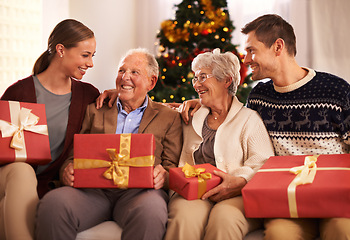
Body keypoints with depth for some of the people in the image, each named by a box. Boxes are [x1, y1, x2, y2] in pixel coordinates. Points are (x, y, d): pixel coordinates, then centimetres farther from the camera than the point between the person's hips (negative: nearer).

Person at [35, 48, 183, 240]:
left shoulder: (169, 118, 19)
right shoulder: (94, 110, 24)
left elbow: (172, 166, 12)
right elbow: (75, 154, 18)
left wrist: (163, 176, -13)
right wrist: (68, 171, -7)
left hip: (137, 190, -1)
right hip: (92, 188, 2)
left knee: (150, 212, -39)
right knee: (53, 203, -32)